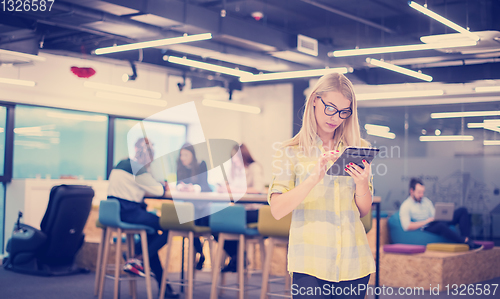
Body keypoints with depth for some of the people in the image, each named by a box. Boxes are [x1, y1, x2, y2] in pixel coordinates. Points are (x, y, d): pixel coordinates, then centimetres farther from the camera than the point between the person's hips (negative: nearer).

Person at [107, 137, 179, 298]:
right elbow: (157, 190, -5)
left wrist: (159, 186, 18)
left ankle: (161, 283, 17)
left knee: (152, 234, 19)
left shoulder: (122, 163, 17)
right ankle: (135, 260, -3)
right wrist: (163, 186, 16)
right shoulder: (137, 168, -12)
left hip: (114, 211, 10)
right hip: (128, 212, -10)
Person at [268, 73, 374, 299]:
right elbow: (277, 210, -11)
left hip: (353, 261, 3)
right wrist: (313, 178, -23)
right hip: (310, 262, -3)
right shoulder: (291, 151, 1)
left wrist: (362, 183, -11)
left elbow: (364, 211, 9)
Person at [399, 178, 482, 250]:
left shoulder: (426, 201, 20)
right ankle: (467, 242, -34)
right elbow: (407, 226, -16)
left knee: (462, 210, -5)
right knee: (441, 226, -42)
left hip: (438, 222, 8)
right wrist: (426, 221, -16)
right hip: (426, 228, -8)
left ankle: (466, 238, -21)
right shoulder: (405, 206, -3)